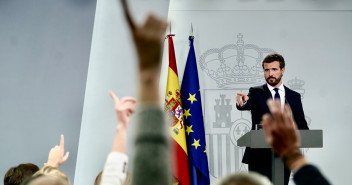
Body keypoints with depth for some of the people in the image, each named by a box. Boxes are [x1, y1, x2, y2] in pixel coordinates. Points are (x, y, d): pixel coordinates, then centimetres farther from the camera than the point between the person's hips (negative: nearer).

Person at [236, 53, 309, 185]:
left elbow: (302, 126, 11)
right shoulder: (256, 93, 4)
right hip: (259, 157, -2)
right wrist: (241, 102, -42)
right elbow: (246, 105, -18)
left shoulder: (294, 96, 11)